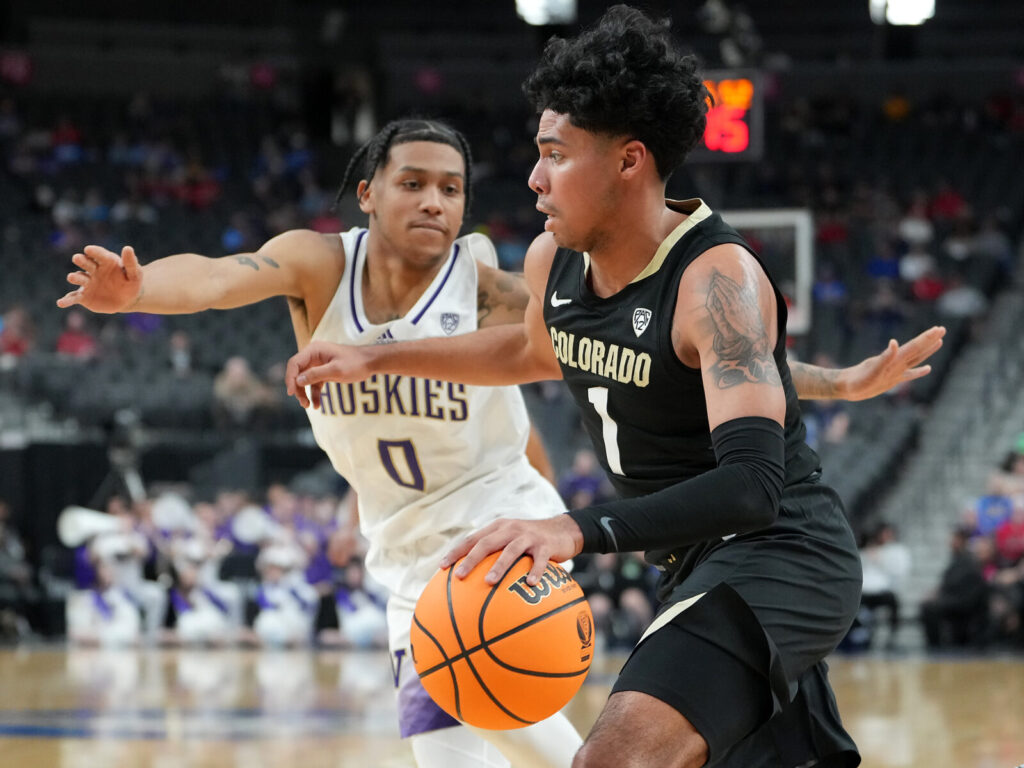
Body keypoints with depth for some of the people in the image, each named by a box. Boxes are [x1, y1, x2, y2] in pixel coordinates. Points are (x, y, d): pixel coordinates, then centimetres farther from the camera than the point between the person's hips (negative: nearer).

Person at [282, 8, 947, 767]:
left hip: (777, 554, -10)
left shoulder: (717, 278, -25)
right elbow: (538, 348, 28)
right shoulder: (554, 260, 1)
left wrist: (579, 530, -49)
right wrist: (377, 359, 24)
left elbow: (753, 483, -37)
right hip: (698, 559, 10)